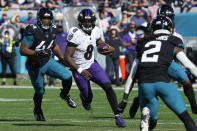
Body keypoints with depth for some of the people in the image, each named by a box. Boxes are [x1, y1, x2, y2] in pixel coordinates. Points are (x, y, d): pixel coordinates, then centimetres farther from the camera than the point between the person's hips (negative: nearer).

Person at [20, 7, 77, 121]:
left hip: (48, 61, 5)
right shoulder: (32, 31, -24)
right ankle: (37, 111, 42)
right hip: (35, 66, -5)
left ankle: (65, 95, 19)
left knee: (67, 77, -13)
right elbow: (23, 50, -25)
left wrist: (62, 58, 8)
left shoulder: (52, 29, -3)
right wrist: (37, 52, -38)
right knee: (40, 92, 10)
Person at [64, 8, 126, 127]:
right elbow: (67, 56, -23)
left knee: (108, 87, -14)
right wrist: (80, 71, -28)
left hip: (92, 64, 4)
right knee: (88, 97, 6)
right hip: (79, 68, -4)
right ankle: (84, 96, 47)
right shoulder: (75, 34, -24)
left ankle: (117, 116, -9)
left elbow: (100, 43, 17)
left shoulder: (95, 31, -5)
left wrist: (109, 48, -7)